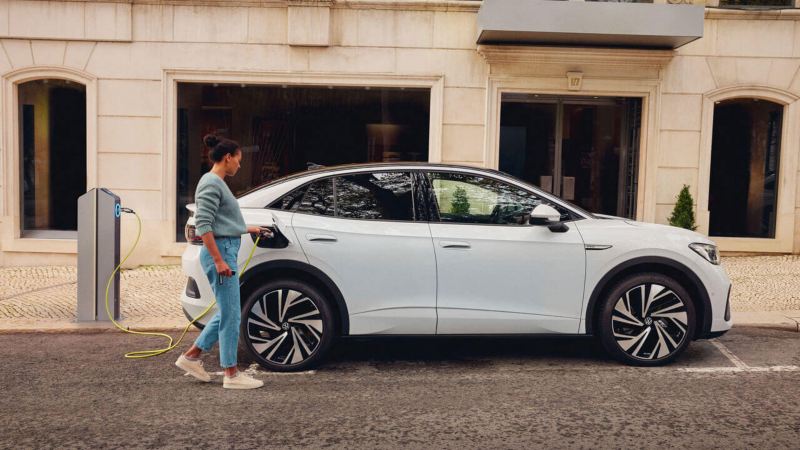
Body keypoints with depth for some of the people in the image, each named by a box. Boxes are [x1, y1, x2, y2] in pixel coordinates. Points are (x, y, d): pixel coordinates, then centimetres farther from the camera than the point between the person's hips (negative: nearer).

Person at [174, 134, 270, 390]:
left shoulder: (218, 183, 17)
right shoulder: (211, 183, -12)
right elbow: (203, 225, -19)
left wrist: (249, 229, 34)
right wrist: (219, 260, -23)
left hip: (226, 251, 10)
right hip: (220, 251, -10)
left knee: (226, 313, 15)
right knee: (231, 314, -3)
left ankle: (191, 356, 24)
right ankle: (231, 375, 6)